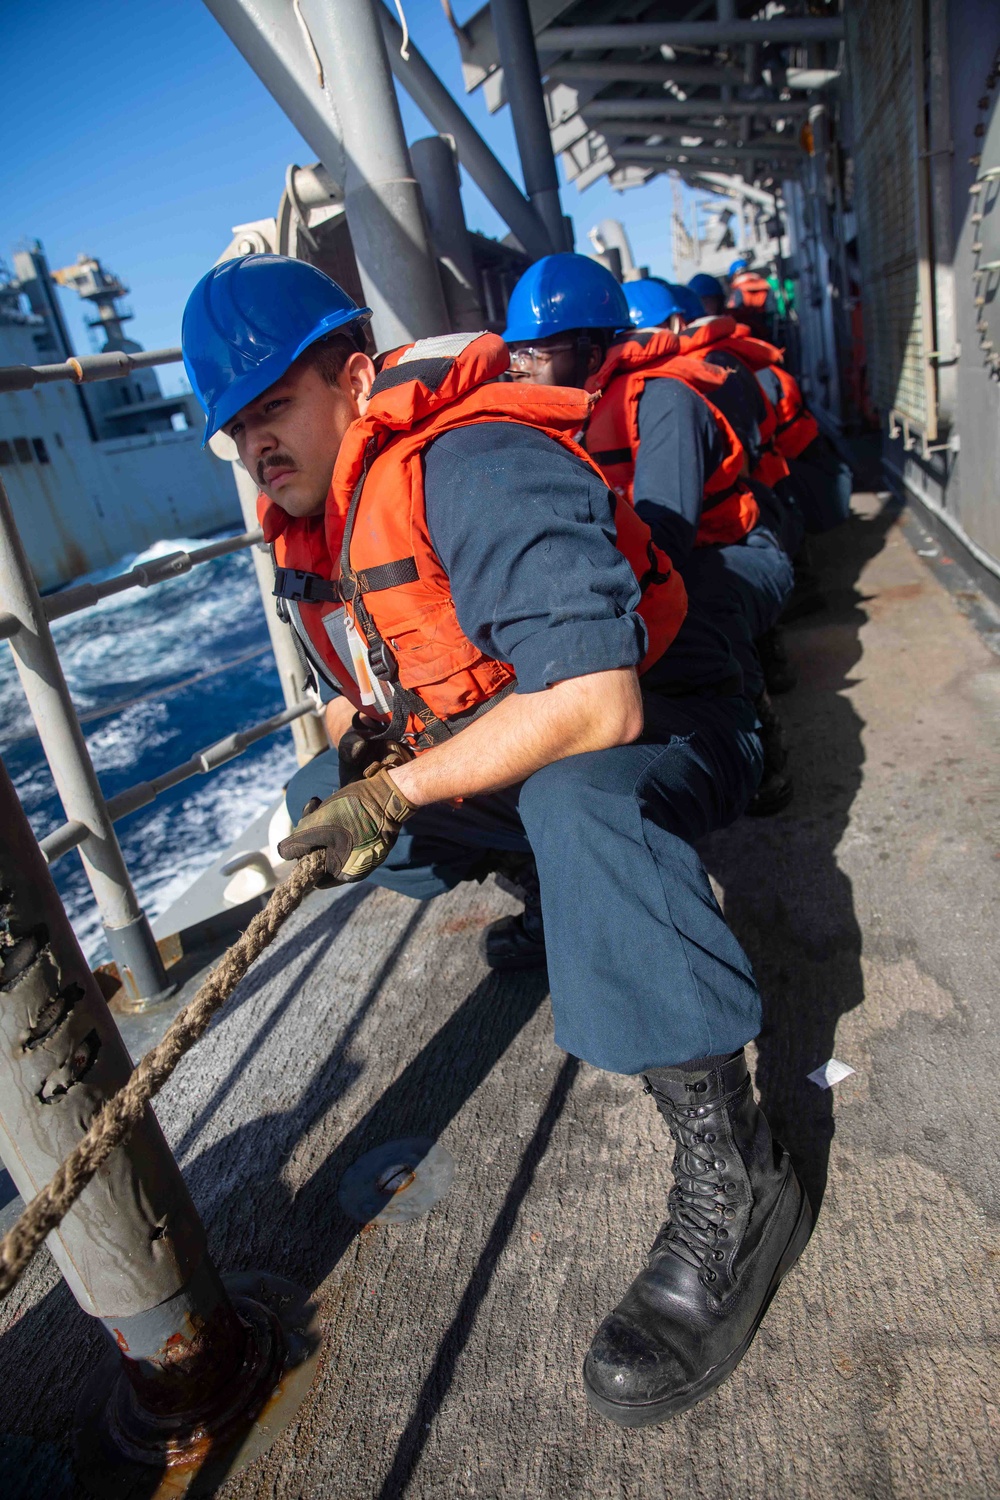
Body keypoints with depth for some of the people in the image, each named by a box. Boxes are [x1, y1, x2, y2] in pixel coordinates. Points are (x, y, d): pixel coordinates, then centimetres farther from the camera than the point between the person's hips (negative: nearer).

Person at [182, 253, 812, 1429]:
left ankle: (730, 1178, -30)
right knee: (320, 803, 11)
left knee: (572, 794, -42)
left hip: (660, 732, -9)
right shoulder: (330, 509, 5)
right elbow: (390, 677, 19)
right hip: (496, 755, 9)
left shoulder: (475, 467, -25)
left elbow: (596, 703, -36)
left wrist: (400, 790, -32)